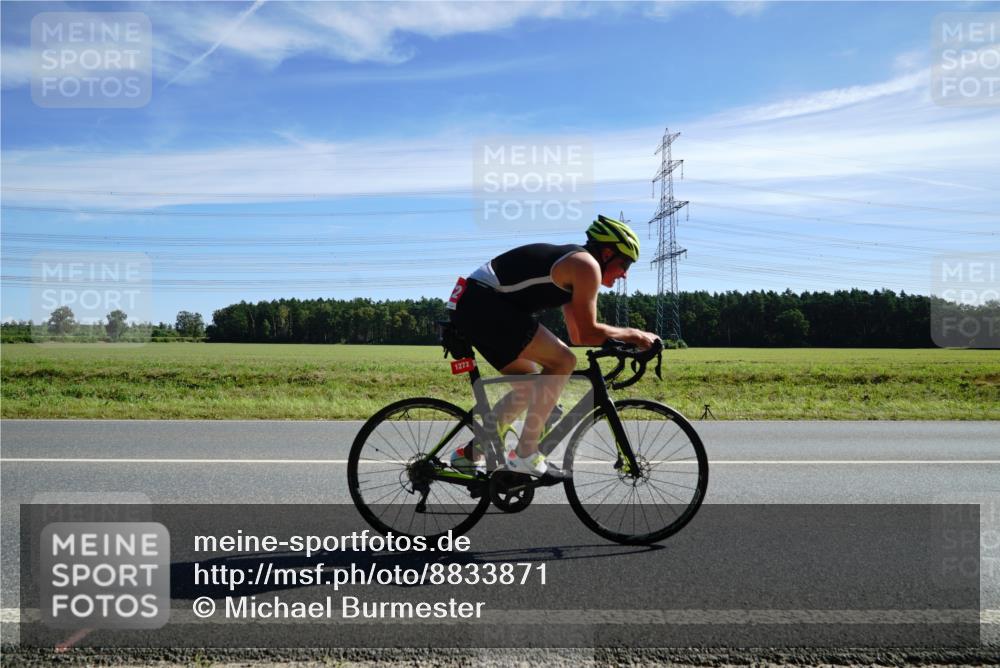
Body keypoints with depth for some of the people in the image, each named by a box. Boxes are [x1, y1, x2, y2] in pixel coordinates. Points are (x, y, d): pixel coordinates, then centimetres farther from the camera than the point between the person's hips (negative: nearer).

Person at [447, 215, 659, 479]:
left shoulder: (572, 264, 23)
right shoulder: (586, 265, -7)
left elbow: (577, 335, 26)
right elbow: (587, 333, -9)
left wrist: (626, 341, 25)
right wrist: (633, 334, 3)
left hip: (470, 304, 10)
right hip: (483, 301, -10)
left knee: (531, 385, 17)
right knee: (562, 362, -11)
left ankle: (471, 452, 20)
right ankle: (525, 456, -7)